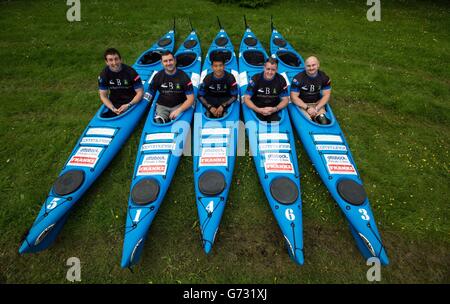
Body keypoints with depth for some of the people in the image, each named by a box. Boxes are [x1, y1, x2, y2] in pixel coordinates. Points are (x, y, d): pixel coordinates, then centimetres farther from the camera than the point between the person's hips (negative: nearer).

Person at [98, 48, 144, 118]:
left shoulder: (130, 72, -13)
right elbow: (103, 96, 1)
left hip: (131, 102, -3)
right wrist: (113, 109, -16)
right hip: (114, 103, 3)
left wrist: (128, 105, -21)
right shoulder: (104, 74, -5)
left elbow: (140, 92, -9)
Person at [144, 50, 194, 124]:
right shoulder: (158, 76, 2)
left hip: (179, 105, -1)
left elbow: (190, 99, -8)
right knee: (158, 121, -27)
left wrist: (179, 110, -22)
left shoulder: (183, 77, -5)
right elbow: (150, 93, 9)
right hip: (162, 106, 1)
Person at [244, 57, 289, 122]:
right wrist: (258, 109, -24)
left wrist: (275, 109, -20)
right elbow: (246, 98, -8)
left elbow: (285, 99, 0)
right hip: (257, 109, -1)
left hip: (273, 110, 1)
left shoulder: (281, 80, -3)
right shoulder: (256, 78, -7)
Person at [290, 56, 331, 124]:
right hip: (302, 104, -3)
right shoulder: (298, 78, -12)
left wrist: (316, 108, -15)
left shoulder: (324, 78, 0)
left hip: (317, 104, 3)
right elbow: (293, 97, -12)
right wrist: (307, 108, -18)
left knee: (323, 120, -23)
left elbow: (326, 95, 0)